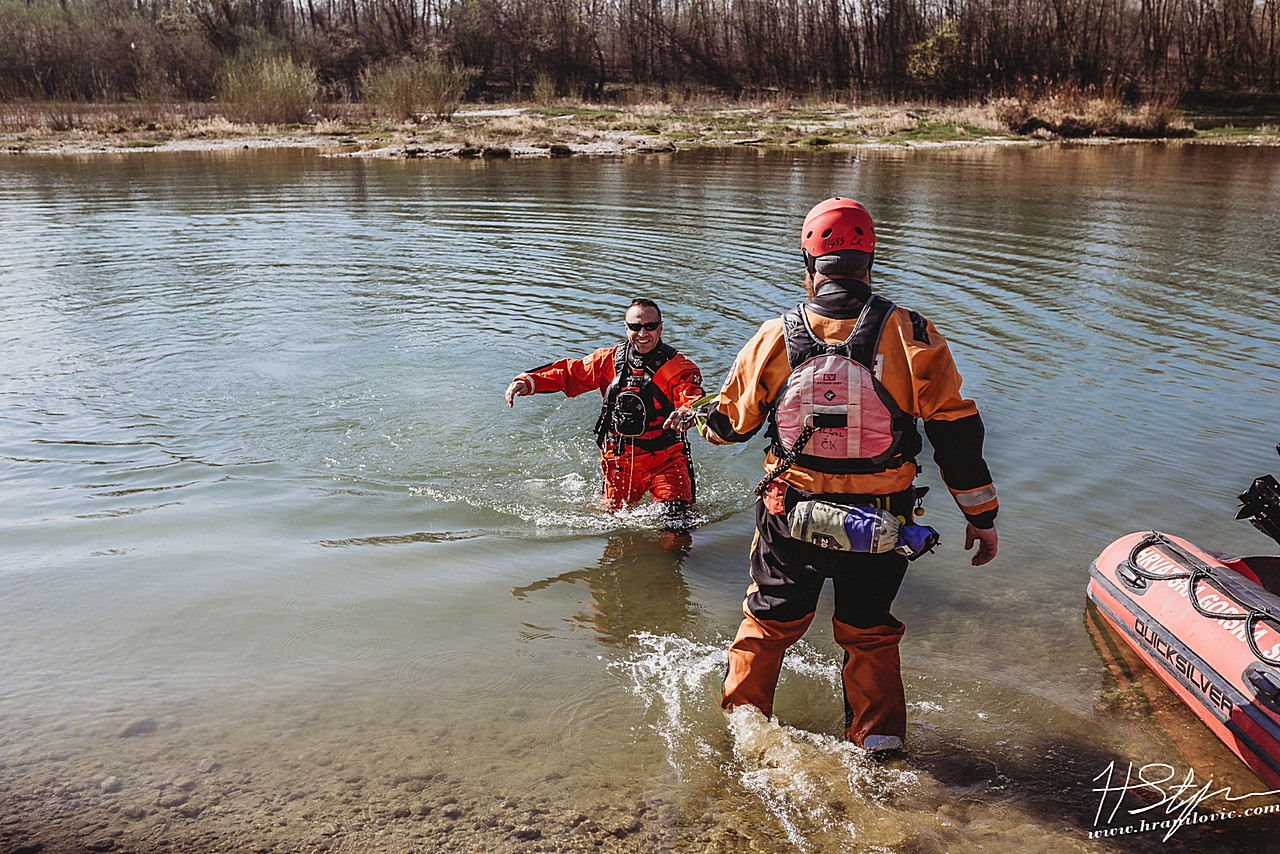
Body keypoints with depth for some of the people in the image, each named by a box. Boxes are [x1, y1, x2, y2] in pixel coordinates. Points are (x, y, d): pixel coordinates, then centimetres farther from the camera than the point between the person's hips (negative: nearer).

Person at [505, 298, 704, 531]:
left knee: (677, 524, -17)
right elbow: (569, 372, 8)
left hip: (664, 461, -3)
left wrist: (685, 414, -51)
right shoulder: (609, 360, 2)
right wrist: (527, 381, -6)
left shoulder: (678, 367, -10)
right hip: (618, 460, 4)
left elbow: (693, 399, -26)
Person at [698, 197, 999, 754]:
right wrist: (981, 516, 3)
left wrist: (708, 425, 30)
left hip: (791, 519, 1)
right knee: (869, 633, 22)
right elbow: (956, 431, -8)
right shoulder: (909, 336, -11)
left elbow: (730, 421, 5)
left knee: (768, 620, 23)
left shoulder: (774, 339, -8)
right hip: (881, 528, 0)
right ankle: (878, 746, 33)